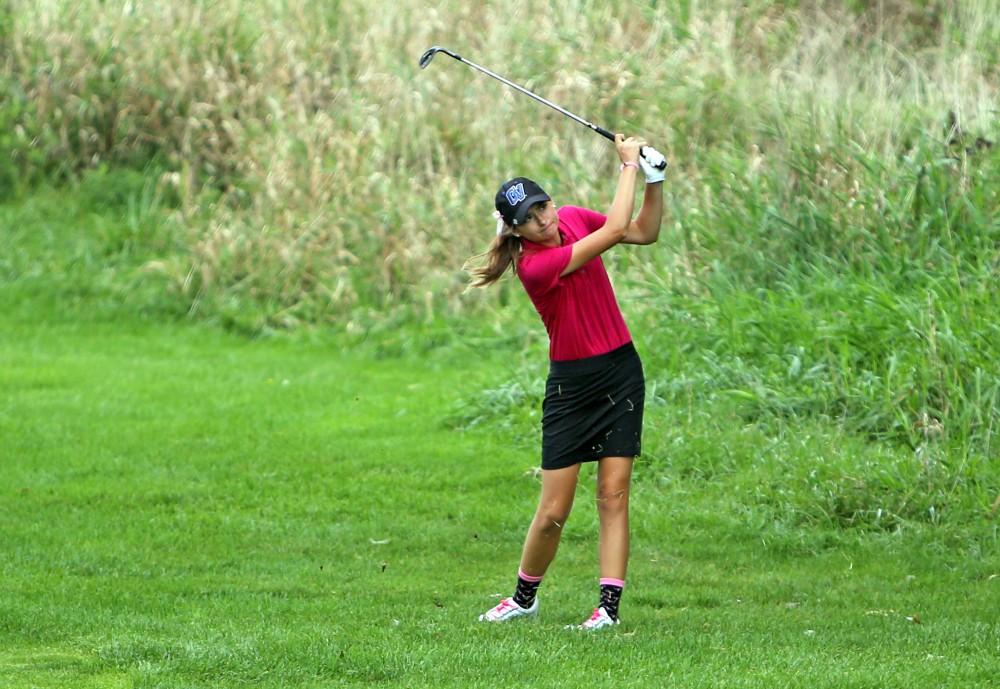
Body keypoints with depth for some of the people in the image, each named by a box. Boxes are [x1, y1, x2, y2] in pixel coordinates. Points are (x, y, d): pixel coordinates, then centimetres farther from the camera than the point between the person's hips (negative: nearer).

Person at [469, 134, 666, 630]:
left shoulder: (573, 218, 0)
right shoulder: (534, 266, -21)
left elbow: (645, 232, 11)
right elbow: (615, 229, -25)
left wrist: (655, 182, -5)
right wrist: (628, 163, -16)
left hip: (621, 371, 5)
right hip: (571, 382, -5)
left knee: (613, 495, -3)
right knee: (553, 511, -3)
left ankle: (609, 606, -3)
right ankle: (524, 596, 20)